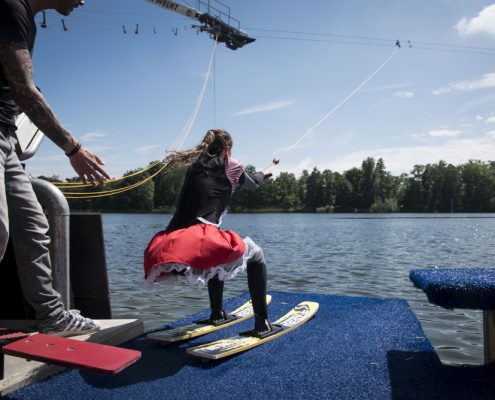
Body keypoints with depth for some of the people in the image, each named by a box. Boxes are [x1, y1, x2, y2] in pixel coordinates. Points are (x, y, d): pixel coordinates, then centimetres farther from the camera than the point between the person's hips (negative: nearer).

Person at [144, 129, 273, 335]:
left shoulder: (194, 167, 23)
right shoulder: (230, 166, 11)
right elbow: (252, 184, 30)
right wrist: (263, 176, 56)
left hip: (167, 252, 6)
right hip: (198, 244, -6)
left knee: (217, 256, 36)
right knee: (255, 255, 15)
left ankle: (217, 314, 43)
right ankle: (262, 323, 9)